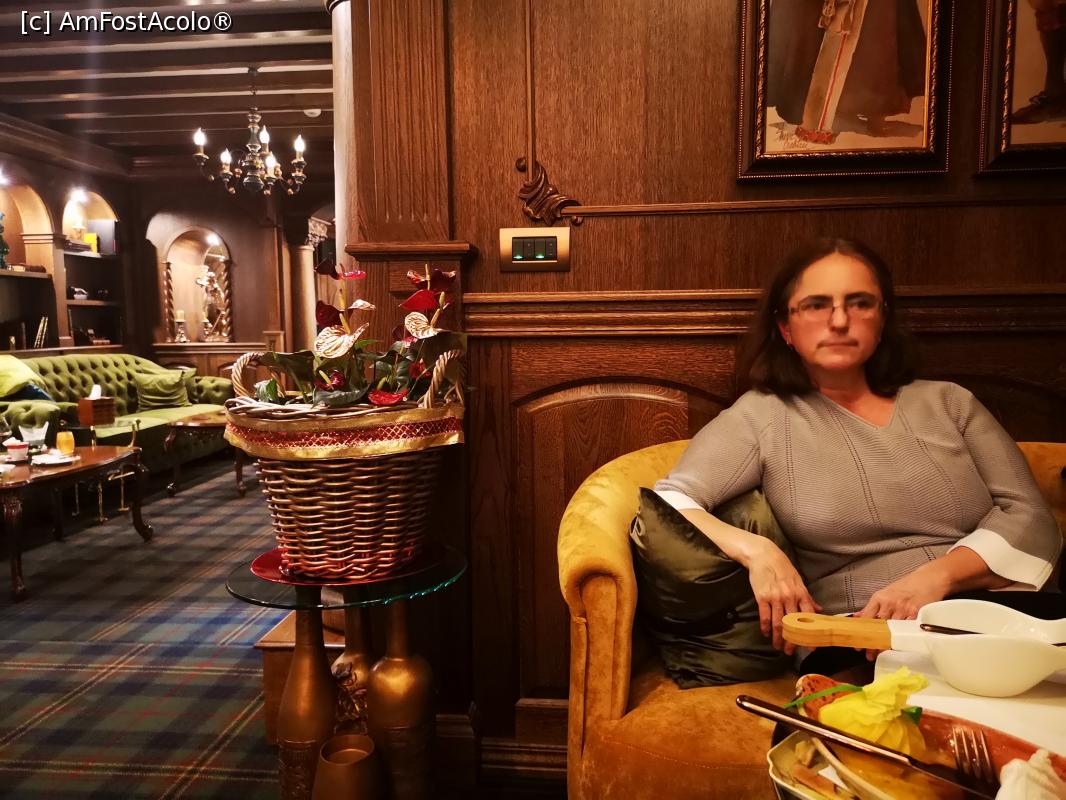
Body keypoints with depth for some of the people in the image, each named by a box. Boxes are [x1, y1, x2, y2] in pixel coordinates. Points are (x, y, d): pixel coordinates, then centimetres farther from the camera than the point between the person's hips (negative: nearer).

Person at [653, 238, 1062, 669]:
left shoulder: (948, 402, 15)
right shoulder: (761, 416, 4)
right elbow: (667, 505, -2)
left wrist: (938, 575, -12)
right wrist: (754, 549, -21)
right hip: (867, 645, -3)